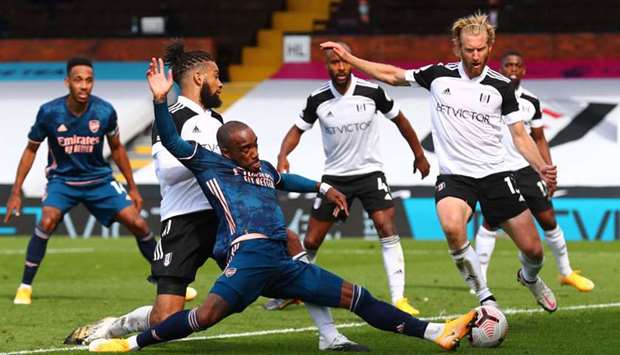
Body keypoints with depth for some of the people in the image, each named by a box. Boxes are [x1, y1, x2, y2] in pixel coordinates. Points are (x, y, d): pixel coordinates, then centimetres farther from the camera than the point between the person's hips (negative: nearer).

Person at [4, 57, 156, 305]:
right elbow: (31, 150, -1)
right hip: (62, 179, -2)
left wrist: (132, 188, 11)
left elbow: (116, 149, 6)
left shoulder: (105, 112, -12)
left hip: (99, 179, 2)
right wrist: (16, 192, -3)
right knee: (48, 220, -29)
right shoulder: (49, 112, -16)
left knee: (137, 223, -9)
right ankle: (25, 287, -16)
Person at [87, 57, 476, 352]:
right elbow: (171, 141, -5)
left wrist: (323, 187, 47)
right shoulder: (211, 164, 7)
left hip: (281, 264, 7)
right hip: (249, 253, -7)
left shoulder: (265, 169, 27)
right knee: (206, 315, -32)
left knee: (359, 298, 8)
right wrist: (161, 100, -17)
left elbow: (284, 180, 51)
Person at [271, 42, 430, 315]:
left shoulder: (371, 92, -11)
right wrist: (283, 156, -15)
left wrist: (419, 155, 12)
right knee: (311, 241, 2)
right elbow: (298, 130, 4)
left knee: (387, 228, -21)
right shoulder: (318, 99, -9)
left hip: (370, 172, -1)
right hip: (335, 177, 1)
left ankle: (398, 299, -20)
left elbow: (399, 120, 5)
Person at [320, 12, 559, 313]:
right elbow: (392, 75, 15)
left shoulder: (501, 86, 1)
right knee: (452, 227, -34)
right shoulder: (439, 75, 3)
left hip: (495, 174, 1)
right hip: (453, 175, -1)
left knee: (532, 249, 0)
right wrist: (348, 58, 11)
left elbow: (520, 136, 3)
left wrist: (541, 167, -14)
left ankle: (530, 278, 41)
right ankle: (485, 299, -18)